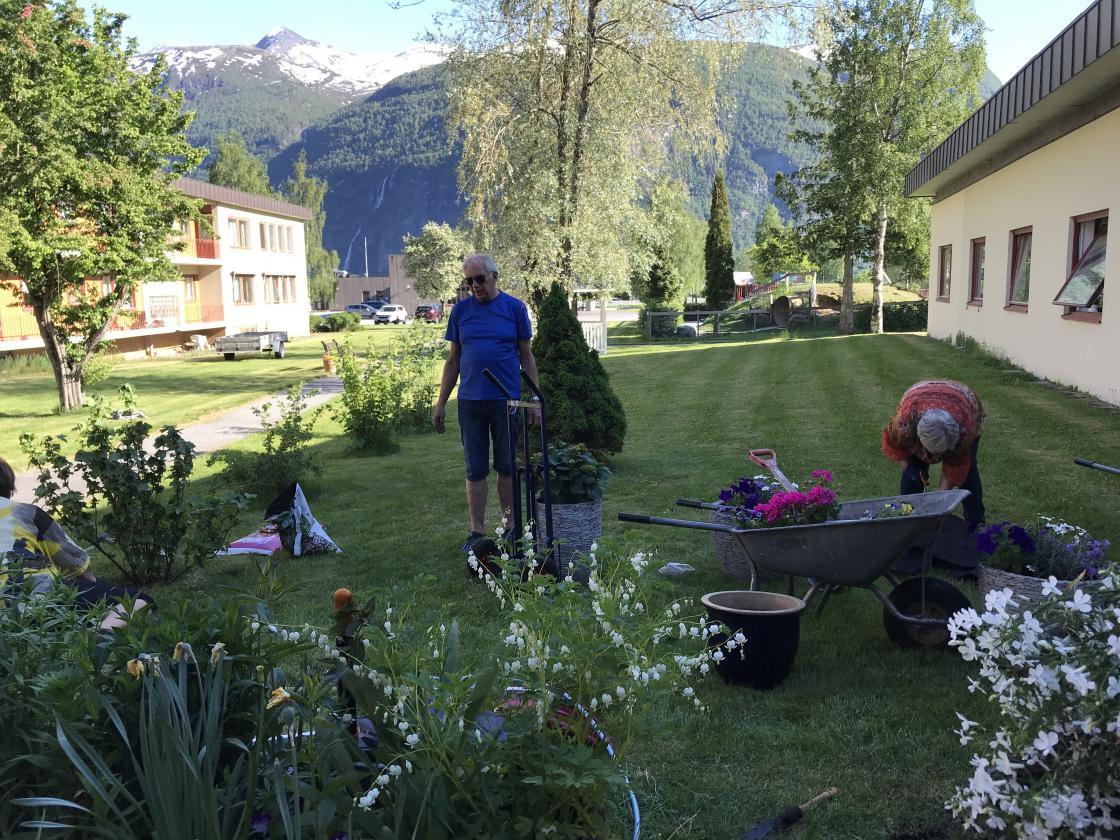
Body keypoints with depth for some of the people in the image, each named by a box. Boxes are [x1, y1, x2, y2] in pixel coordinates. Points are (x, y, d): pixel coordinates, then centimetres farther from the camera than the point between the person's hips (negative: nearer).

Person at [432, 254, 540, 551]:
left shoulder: (515, 308, 1)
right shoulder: (461, 310, 6)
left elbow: (527, 357, 4)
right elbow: (453, 360, 10)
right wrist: (441, 403, 7)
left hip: (507, 400, -2)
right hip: (470, 401, 2)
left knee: (507, 467, 7)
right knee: (475, 469, 6)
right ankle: (477, 532, 14)